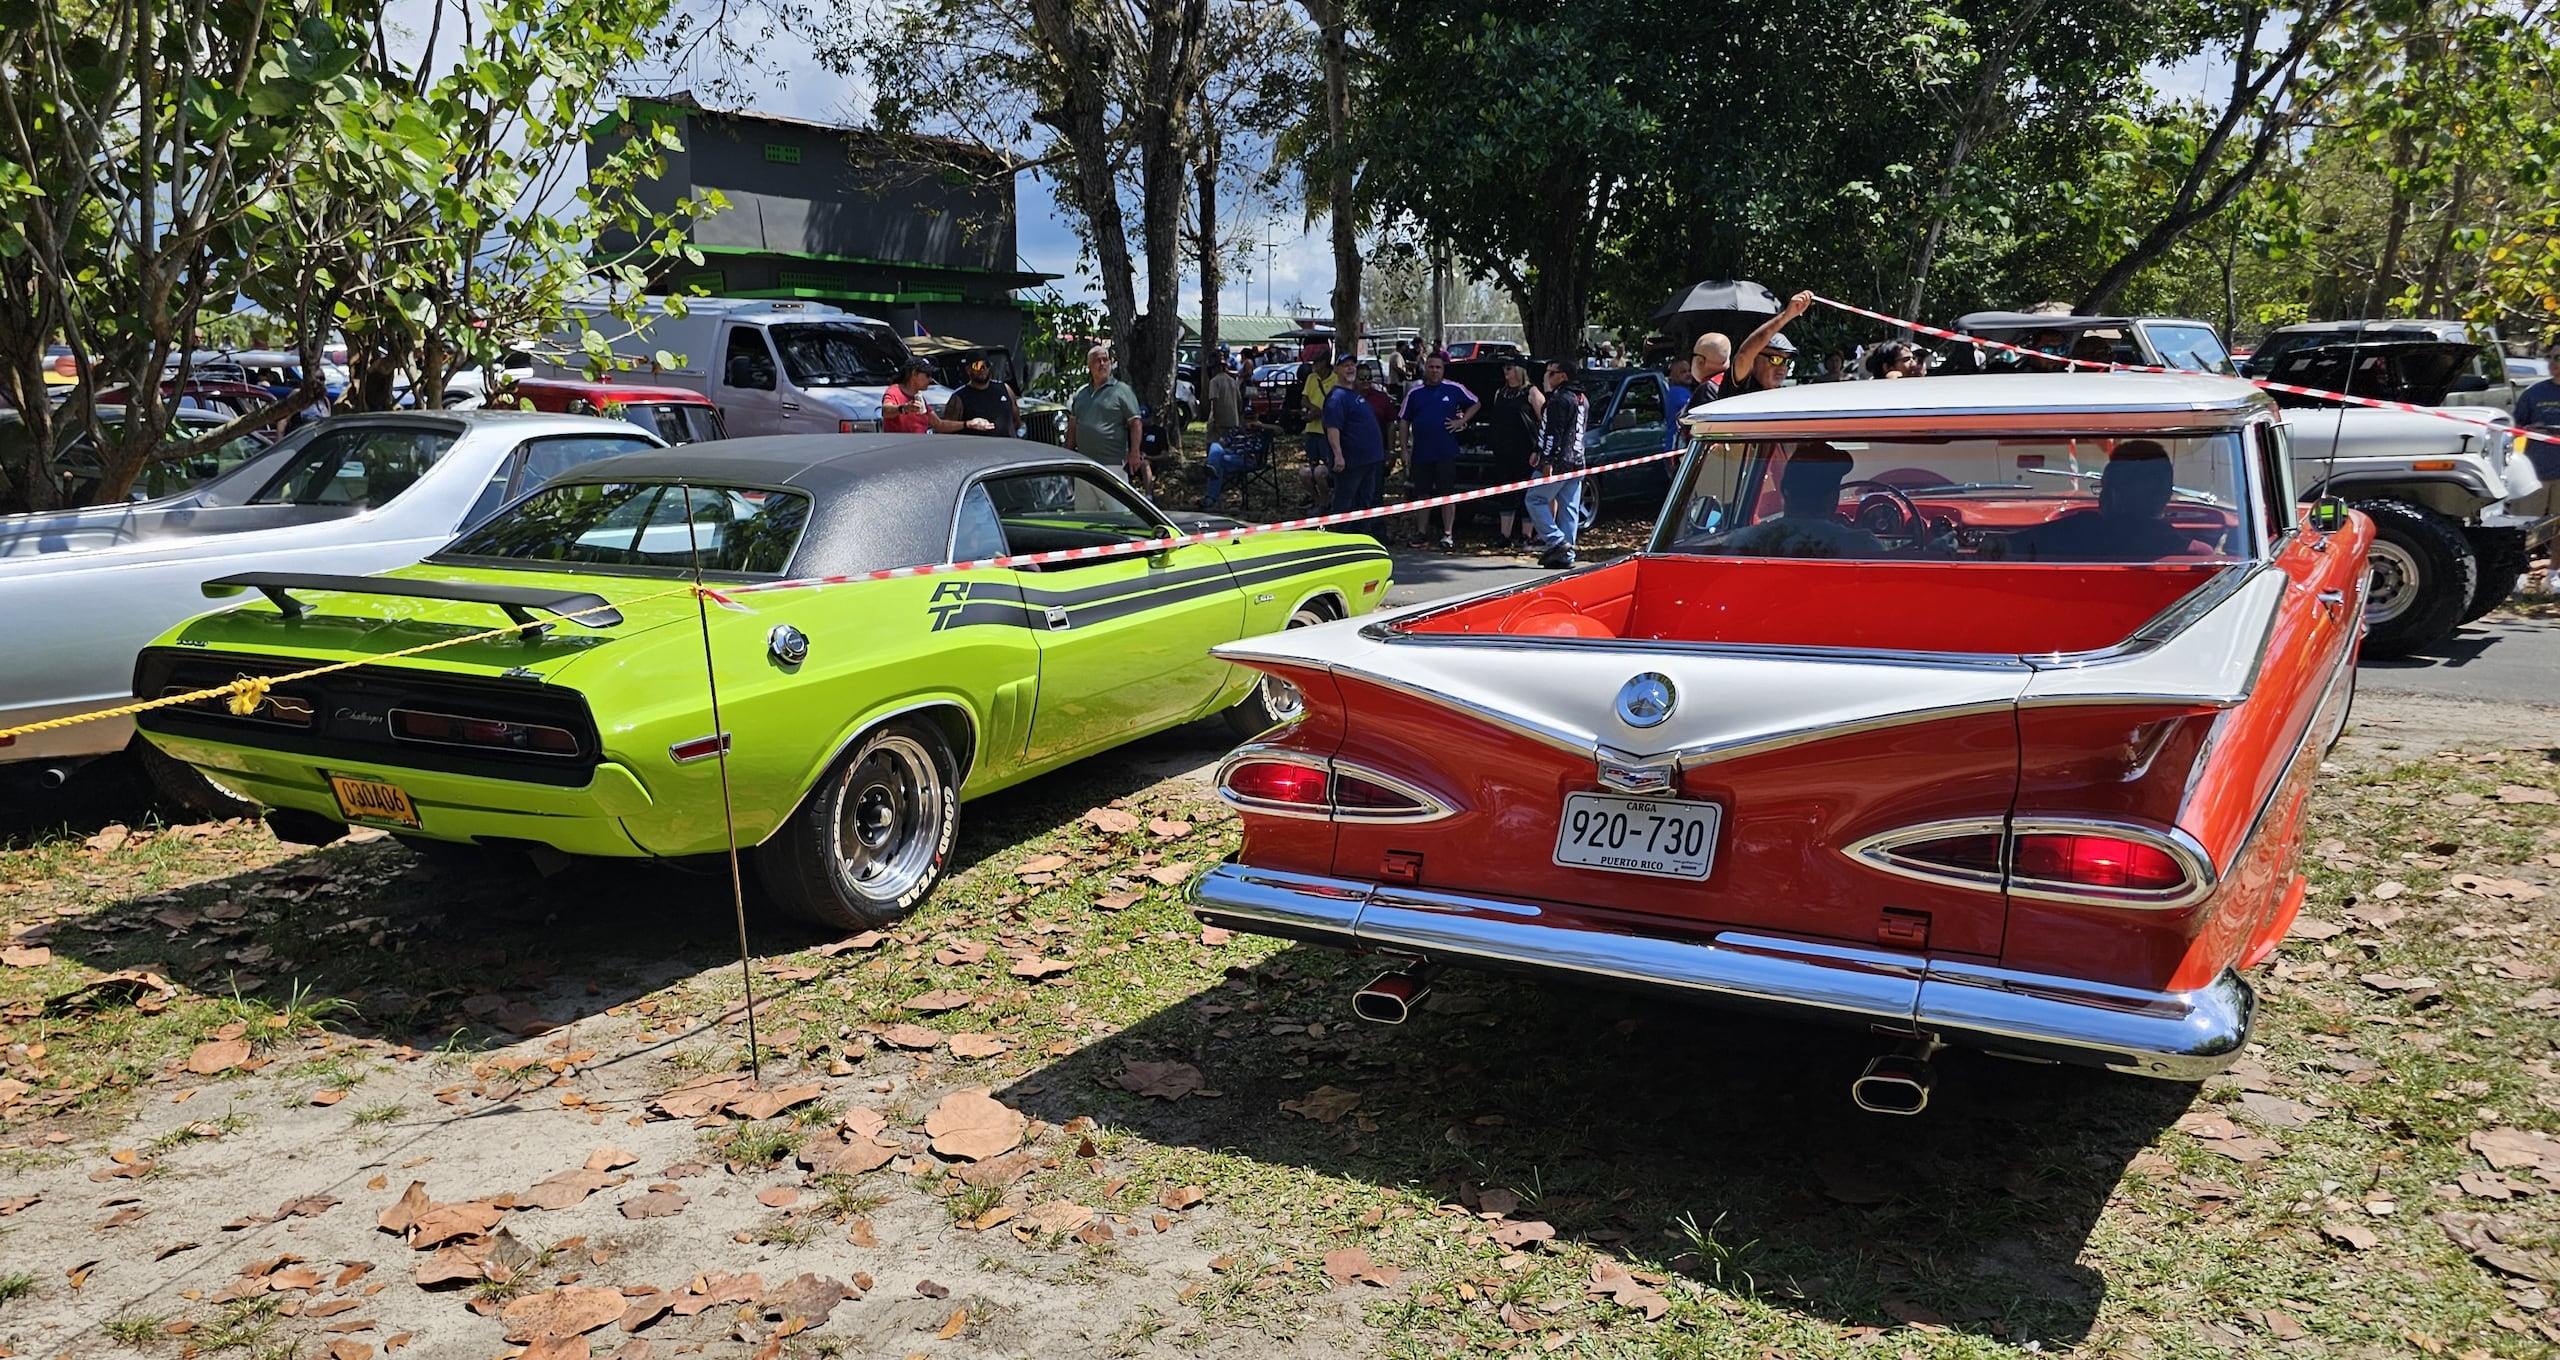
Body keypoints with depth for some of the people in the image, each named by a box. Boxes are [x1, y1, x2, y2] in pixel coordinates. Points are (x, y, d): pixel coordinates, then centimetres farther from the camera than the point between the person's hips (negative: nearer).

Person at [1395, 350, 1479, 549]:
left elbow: (1475, 404, 14)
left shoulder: (1455, 389, 2)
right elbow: (1404, 421, 10)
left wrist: (1462, 421, -1)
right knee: (1422, 494, 9)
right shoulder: (1414, 392, 7)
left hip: (1446, 452, -2)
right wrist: (1404, 449, 4)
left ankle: (1448, 534, 3)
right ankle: (1422, 532, 18)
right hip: (1421, 452, 2)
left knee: (1447, 494, -2)